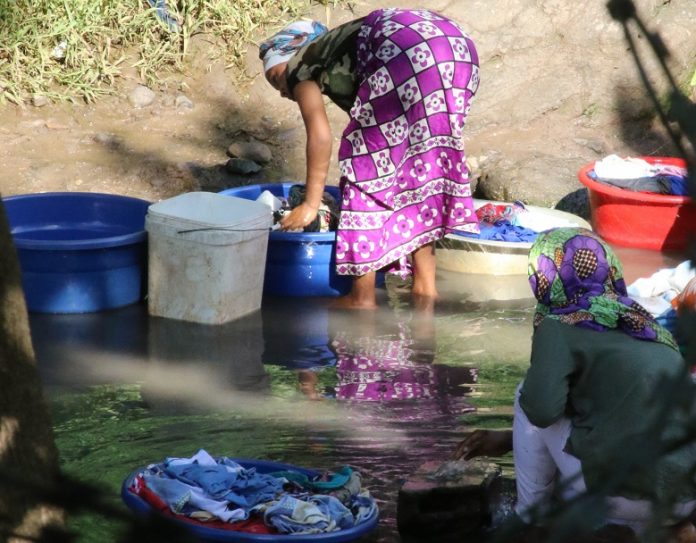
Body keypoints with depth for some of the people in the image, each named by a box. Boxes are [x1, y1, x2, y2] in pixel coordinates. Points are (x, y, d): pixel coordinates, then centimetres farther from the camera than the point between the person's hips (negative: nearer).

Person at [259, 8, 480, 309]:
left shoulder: (299, 65, 20)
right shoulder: (336, 59, 38)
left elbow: (320, 135, 6)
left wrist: (311, 204, 11)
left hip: (406, 52, -8)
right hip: (456, 42, 8)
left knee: (369, 160, 4)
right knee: (423, 159, 20)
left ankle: (363, 296, 5)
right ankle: (425, 284, 21)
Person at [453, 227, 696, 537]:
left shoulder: (559, 328, -4)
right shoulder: (647, 325, 17)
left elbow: (542, 409, -19)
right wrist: (509, 439, 34)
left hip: (624, 496, -6)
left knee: (530, 400, 12)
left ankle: (530, 519, 20)